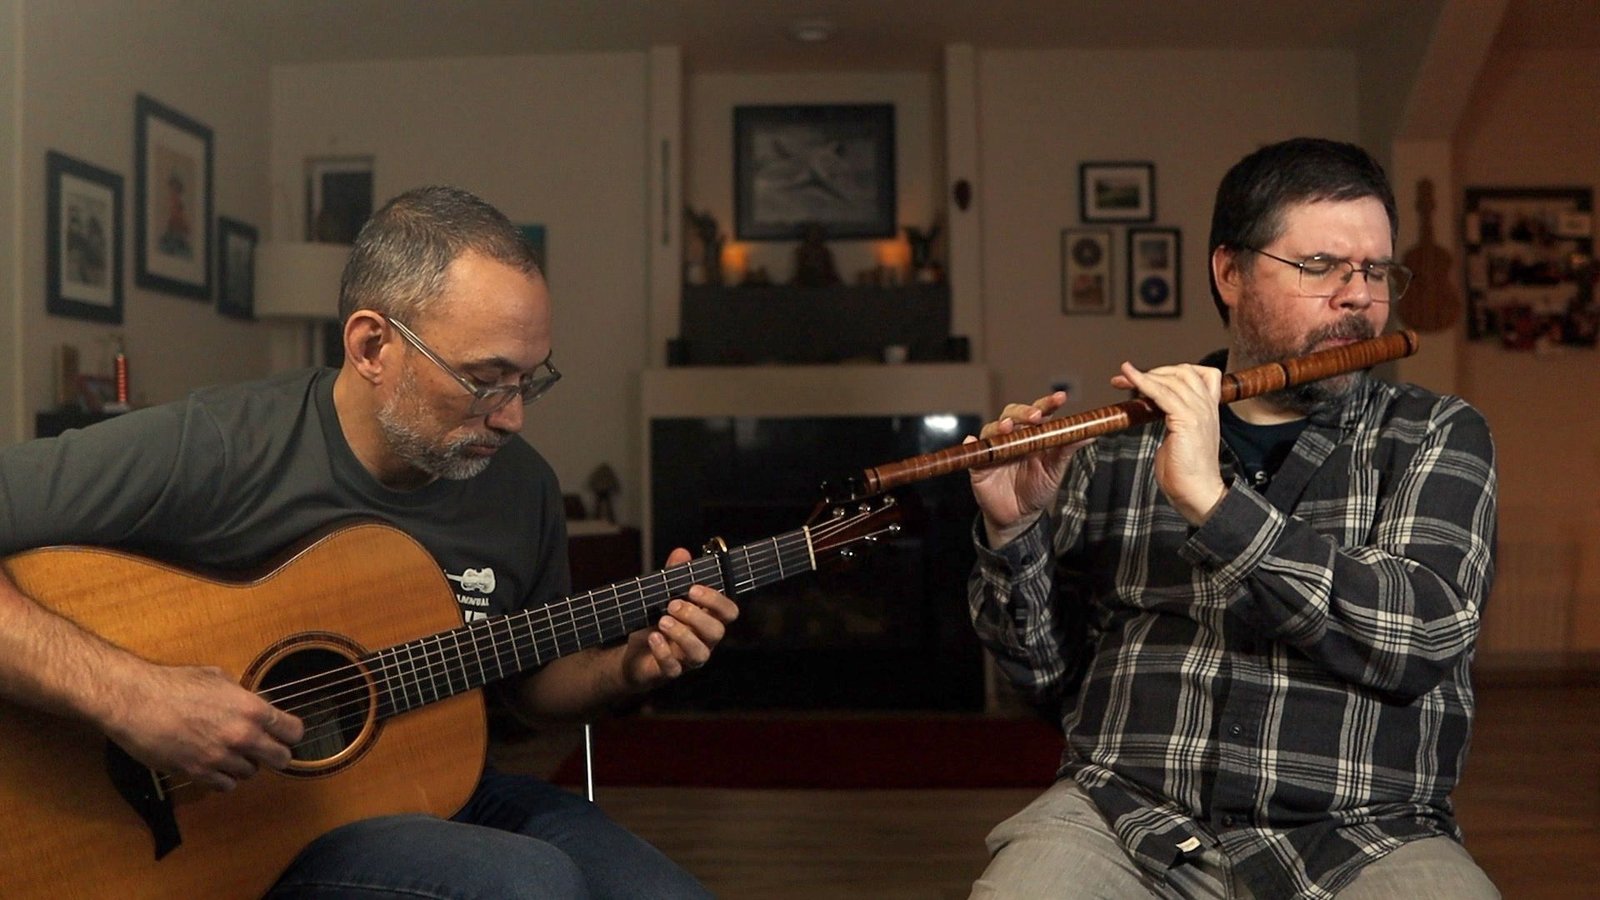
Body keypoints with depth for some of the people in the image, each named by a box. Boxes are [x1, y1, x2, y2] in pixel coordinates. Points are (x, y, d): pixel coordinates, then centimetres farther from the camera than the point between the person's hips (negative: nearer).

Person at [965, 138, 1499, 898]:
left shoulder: (1438, 437, 7)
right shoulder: (1121, 439, 8)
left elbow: (1423, 634, -11)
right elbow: (1051, 672, 11)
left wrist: (1215, 503, -18)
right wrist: (1014, 535, -7)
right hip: (1124, 819, 0)